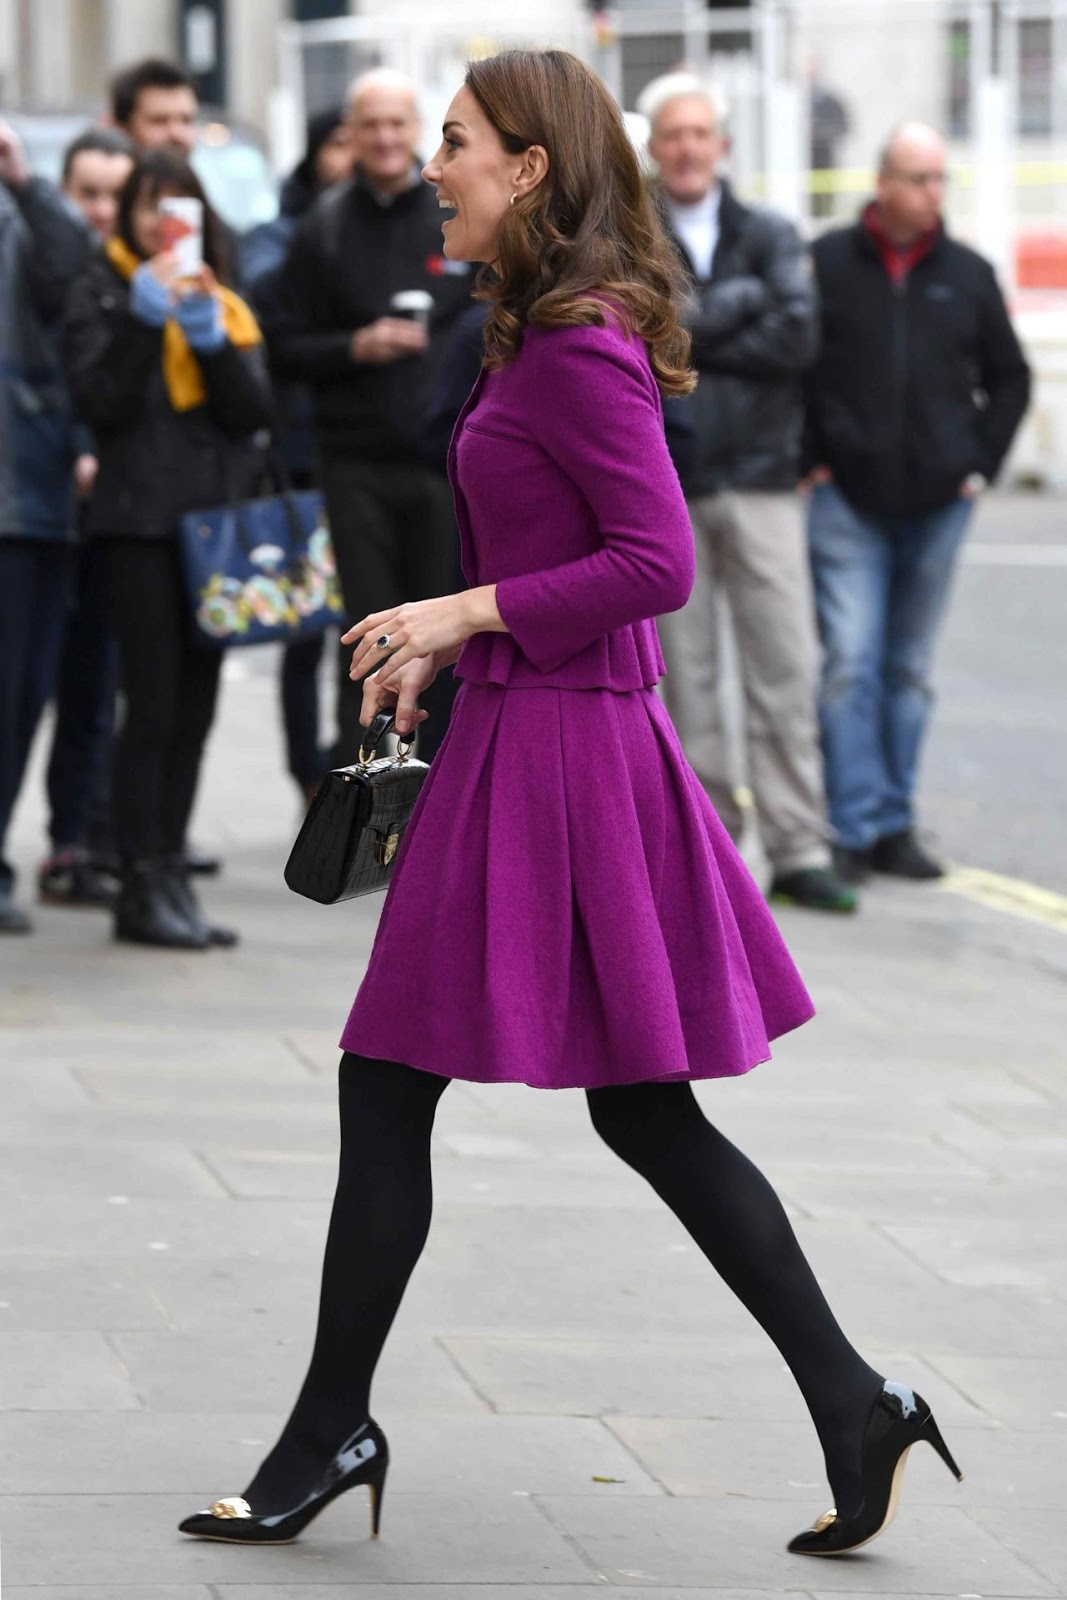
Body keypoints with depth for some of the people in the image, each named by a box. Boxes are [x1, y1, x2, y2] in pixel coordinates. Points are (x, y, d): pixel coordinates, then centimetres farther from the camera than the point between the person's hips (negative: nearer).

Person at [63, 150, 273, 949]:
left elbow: (254, 411, 2)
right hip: (143, 522, -5)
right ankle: (142, 888, -5)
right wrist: (145, 318, -19)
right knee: (154, 708, -8)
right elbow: (101, 401, -12)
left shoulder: (225, 304, 14)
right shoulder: (103, 294, 2)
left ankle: (170, 873, 13)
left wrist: (209, 336, -12)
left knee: (195, 710, 7)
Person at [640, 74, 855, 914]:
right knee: (687, 676, 3)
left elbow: (799, 337, -7)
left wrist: (693, 339, -8)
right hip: (664, 486, -1)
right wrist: (744, 299, -10)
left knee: (787, 670, -3)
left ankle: (799, 851, -2)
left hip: (760, 478, 1)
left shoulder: (771, 236, 9)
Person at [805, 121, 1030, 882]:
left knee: (912, 669, 8)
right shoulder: (827, 264, -1)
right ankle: (854, 829, -8)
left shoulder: (968, 274, 7)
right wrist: (807, 461, -2)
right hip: (849, 500, -3)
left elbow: (1011, 378, 17)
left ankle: (896, 826, 14)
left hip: (938, 503, 3)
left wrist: (981, 462, 7)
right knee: (851, 662, -10)